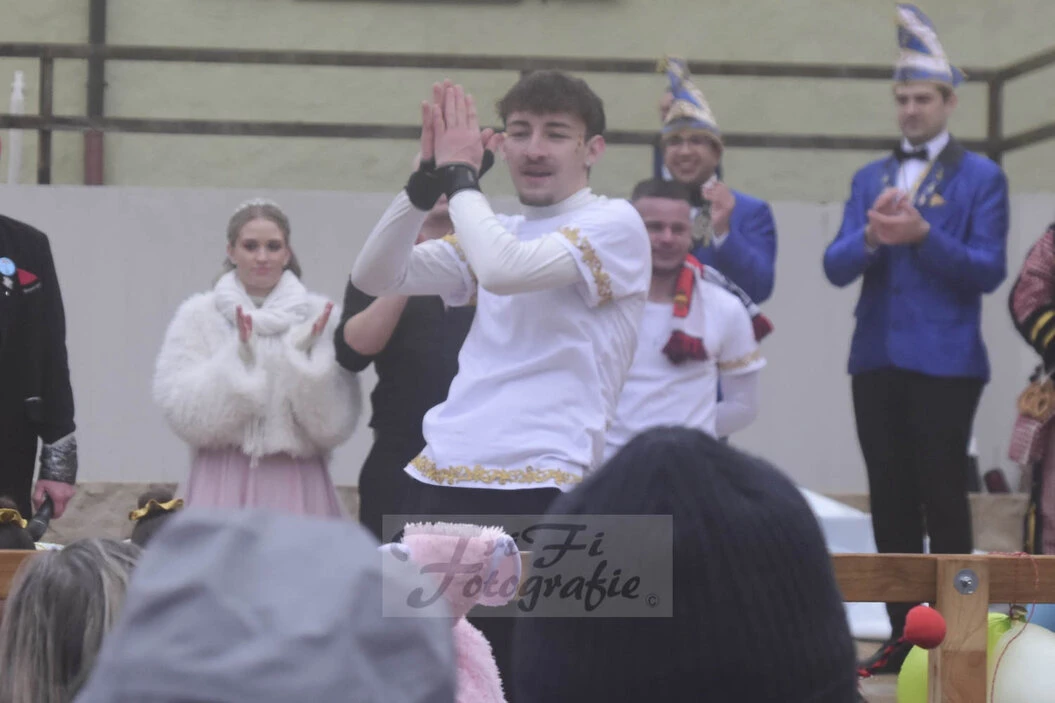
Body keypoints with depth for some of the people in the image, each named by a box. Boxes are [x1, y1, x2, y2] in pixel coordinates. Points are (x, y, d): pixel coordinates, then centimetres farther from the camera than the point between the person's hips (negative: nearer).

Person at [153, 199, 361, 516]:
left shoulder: (320, 316, 4)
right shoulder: (198, 315, 6)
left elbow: (335, 425, -2)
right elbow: (186, 417, -5)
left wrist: (306, 357, -14)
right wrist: (238, 357, -15)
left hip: (296, 484, 0)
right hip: (224, 481, 0)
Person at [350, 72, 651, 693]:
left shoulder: (614, 225, -4)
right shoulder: (500, 231, 18)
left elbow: (504, 270, -20)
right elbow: (375, 277, 10)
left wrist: (460, 175, -7)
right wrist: (428, 180, -1)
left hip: (538, 490, -7)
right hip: (441, 479, 7)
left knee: (519, 678, -9)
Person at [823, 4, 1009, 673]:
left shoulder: (981, 177, 0)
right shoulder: (870, 179, 14)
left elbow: (989, 270, -8)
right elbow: (836, 267, 7)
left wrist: (923, 235, -20)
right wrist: (871, 237, -14)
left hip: (944, 361, -5)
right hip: (878, 359, 5)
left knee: (943, 495, -3)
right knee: (891, 499, 6)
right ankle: (903, 632, 12)